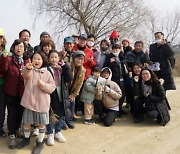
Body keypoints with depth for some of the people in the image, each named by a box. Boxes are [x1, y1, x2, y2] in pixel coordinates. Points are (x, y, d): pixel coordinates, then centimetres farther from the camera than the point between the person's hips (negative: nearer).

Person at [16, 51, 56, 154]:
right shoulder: (30, 70, 0)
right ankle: (26, 138, 38)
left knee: (41, 123, 7)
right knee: (27, 122, 13)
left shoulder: (47, 73, 2)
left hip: (42, 102, -1)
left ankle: (40, 142, 25)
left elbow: (52, 87, -1)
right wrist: (27, 68, -48)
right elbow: (25, 75, -25)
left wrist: (43, 85, -19)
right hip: (29, 101, 1)